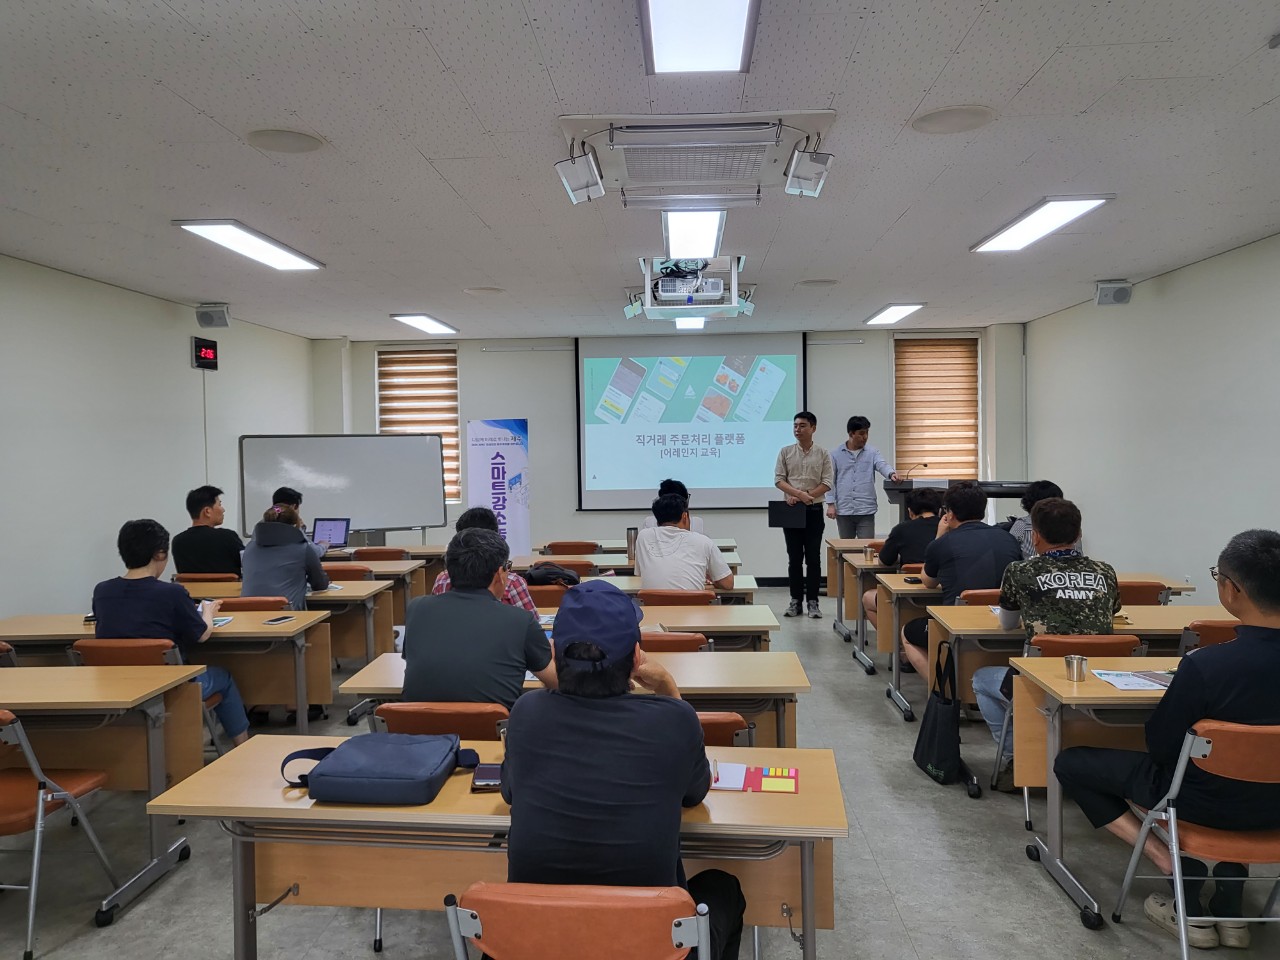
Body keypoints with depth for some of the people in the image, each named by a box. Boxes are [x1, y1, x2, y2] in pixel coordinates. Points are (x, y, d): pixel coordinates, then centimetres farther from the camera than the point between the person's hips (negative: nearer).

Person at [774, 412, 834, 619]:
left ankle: (813, 601, 8)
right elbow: (778, 480, -2)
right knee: (794, 558, 5)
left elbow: (827, 483, -5)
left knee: (813, 558, 2)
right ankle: (795, 600, 12)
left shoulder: (823, 454, 1)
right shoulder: (785, 452, 4)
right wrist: (799, 493, -17)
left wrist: (806, 496, -16)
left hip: (814, 510, -1)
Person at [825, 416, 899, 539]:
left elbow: (882, 465, -14)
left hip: (866, 510, -1)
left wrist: (891, 473, -37)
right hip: (843, 510, 1)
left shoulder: (872, 452, 4)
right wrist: (830, 504, -3)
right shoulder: (836, 454, 4)